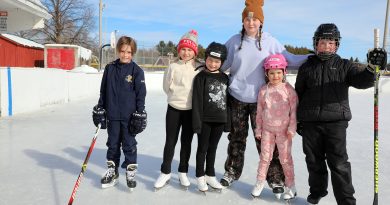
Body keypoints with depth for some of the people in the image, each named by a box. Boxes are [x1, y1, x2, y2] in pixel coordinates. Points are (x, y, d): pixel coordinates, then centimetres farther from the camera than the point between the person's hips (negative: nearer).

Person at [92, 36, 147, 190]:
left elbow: (141, 94, -6)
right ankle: (112, 172, 29)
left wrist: (139, 115, -9)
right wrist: (100, 110, 7)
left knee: (129, 145, 7)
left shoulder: (136, 71, -5)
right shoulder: (110, 68, 3)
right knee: (112, 144, 14)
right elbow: (103, 91, 8)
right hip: (112, 114, 3)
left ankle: (131, 172, 21)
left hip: (129, 116, -3)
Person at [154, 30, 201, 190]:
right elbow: (167, 87, 0)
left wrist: (194, 99, -3)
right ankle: (165, 172, 20)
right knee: (170, 142, 6)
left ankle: (183, 173, 26)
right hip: (174, 109, 0)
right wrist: (178, 97, -1)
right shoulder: (173, 67, -4)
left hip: (191, 110, 1)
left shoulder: (200, 68, -3)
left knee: (186, 142, 12)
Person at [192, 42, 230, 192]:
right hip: (205, 119, -4)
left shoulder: (224, 78, 7)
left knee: (212, 148, 15)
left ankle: (210, 175, 28)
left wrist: (227, 121, 7)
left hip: (219, 120, 4)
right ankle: (200, 176, 22)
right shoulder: (200, 77, -6)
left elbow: (227, 100, 9)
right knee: (203, 148, 8)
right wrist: (197, 121, -15)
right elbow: (197, 101, -10)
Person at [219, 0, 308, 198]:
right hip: (236, 98, 2)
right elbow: (222, 64, 7)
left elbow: (290, 60, -1)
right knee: (236, 137, 13)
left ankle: (275, 178, 15)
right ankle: (232, 171, 31)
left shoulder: (270, 42, -2)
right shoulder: (234, 41, 2)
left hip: (259, 100, -1)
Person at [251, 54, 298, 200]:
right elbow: (259, 111, 6)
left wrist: (292, 128, -10)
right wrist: (258, 129, 7)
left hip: (283, 130, -2)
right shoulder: (263, 90, 1)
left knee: (285, 158, 6)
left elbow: (294, 109, -6)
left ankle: (290, 185, 20)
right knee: (264, 156, 10)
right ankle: (260, 182, 23)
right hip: (267, 129, 2)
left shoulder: (288, 89, -6)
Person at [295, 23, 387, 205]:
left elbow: (362, 81, -9)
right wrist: (297, 119, 11)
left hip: (336, 122, -2)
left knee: (339, 163, -3)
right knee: (314, 161, 12)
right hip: (310, 123, 2)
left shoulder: (344, 66, 7)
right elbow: (298, 94, 11)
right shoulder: (307, 67, 8)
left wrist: (372, 68, -30)